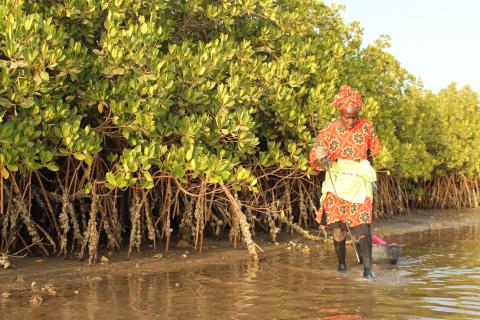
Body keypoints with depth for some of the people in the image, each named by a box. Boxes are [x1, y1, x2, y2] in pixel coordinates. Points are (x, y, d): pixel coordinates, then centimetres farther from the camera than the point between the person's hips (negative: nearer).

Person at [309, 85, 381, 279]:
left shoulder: (366, 127, -2)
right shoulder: (328, 132, -7)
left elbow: (373, 149, 17)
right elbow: (316, 161, -7)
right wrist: (320, 159, -30)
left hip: (359, 184, 0)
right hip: (336, 184, 0)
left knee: (362, 226, -11)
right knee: (338, 228, 4)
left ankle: (367, 269, -9)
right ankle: (341, 265, 20)